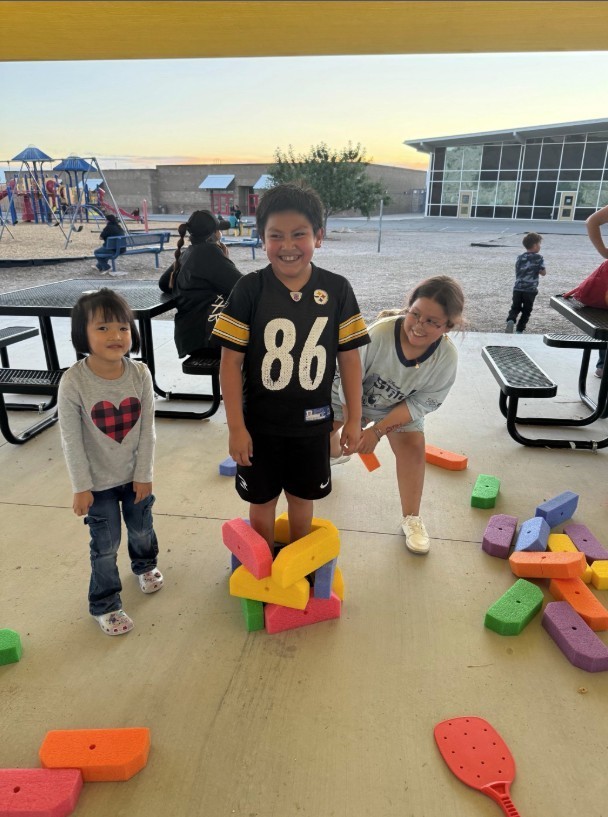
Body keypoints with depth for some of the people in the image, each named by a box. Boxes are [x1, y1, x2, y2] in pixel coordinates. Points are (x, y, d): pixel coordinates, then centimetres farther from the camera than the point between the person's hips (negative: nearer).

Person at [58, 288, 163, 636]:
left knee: (142, 530, 24)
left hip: (135, 475, 3)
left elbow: (147, 428, -8)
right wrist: (82, 487, -11)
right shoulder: (74, 382, -22)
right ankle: (105, 605, 34)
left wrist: (144, 474, -6)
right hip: (99, 481, -3)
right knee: (106, 546, 10)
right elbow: (71, 439, -14)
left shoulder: (140, 374, -15)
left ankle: (145, 565, 57)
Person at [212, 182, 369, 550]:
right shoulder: (250, 289, -13)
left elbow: (349, 357, -2)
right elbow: (231, 361, -11)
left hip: (312, 422, 1)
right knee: (262, 500, 18)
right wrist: (236, 426, -11)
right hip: (260, 423, -1)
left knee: (302, 497, 21)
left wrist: (354, 419, 0)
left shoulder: (337, 289, -9)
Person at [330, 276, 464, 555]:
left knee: (413, 447, -13)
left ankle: (411, 519, 4)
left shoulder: (447, 358, -31)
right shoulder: (379, 333, -41)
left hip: (397, 406, 1)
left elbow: (419, 404, -20)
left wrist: (378, 430, -26)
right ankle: (333, 453, 47)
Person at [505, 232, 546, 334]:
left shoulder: (519, 257, 8)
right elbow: (543, 272, 0)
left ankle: (510, 320, -17)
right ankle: (519, 330, 7)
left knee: (515, 307, 12)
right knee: (526, 311, 9)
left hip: (517, 288, 3)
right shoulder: (539, 257, -3)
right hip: (530, 290, -3)